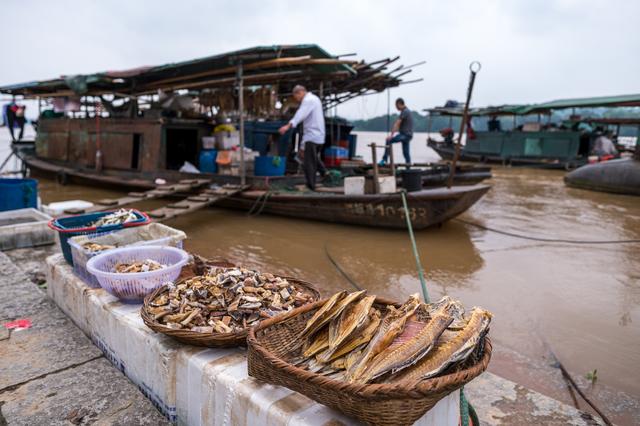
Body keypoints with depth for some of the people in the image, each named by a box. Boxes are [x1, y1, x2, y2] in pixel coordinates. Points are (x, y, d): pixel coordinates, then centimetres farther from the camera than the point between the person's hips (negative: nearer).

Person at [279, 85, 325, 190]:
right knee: (314, 159, 21)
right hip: (319, 136, 10)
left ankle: (310, 188, -4)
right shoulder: (314, 98, 20)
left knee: (309, 164, -6)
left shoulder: (308, 100, -11)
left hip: (311, 136, -10)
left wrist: (288, 125, -42)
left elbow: (300, 114, -30)